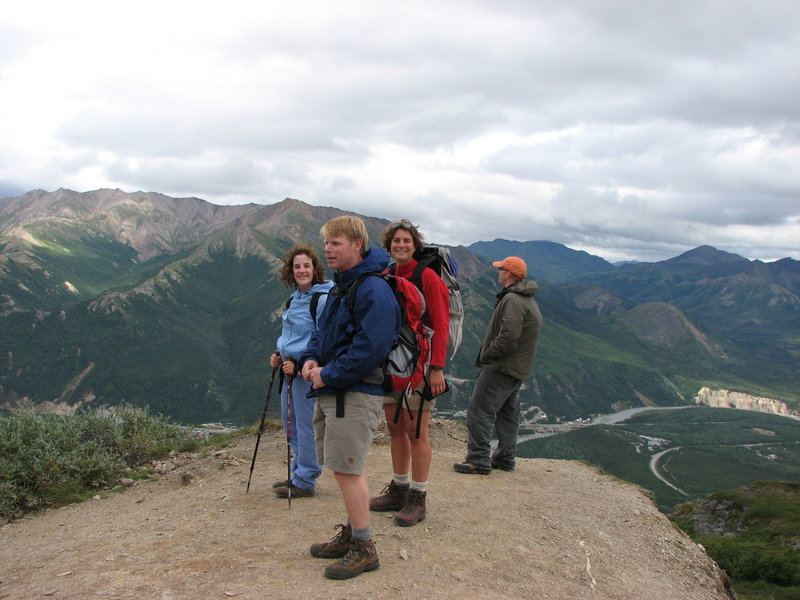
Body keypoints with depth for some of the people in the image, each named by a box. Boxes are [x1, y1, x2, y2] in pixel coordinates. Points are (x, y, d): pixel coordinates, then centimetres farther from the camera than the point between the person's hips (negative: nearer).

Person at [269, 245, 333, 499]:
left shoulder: (322, 299, -15)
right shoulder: (294, 299, 13)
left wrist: (299, 363, -21)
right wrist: (279, 354, 8)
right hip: (290, 369, 9)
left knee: (306, 426, -1)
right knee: (291, 424, 17)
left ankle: (305, 481, 11)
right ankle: (298, 473, 32)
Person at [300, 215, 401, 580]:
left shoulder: (373, 291, -17)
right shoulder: (341, 285, 15)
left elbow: (370, 348, -25)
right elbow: (324, 330, 24)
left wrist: (328, 375, -18)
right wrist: (311, 358, 4)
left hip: (355, 394, -10)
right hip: (331, 391, 10)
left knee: (347, 470, -5)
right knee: (347, 469, 16)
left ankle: (364, 549, 7)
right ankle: (351, 535, 29)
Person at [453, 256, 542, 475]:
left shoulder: (512, 300, -17)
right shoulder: (529, 301, 17)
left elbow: (507, 337, -26)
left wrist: (486, 354, -12)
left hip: (501, 367, -11)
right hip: (518, 368, 11)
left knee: (479, 411, -8)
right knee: (508, 414, 17)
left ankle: (478, 460, -8)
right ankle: (505, 458, 24)